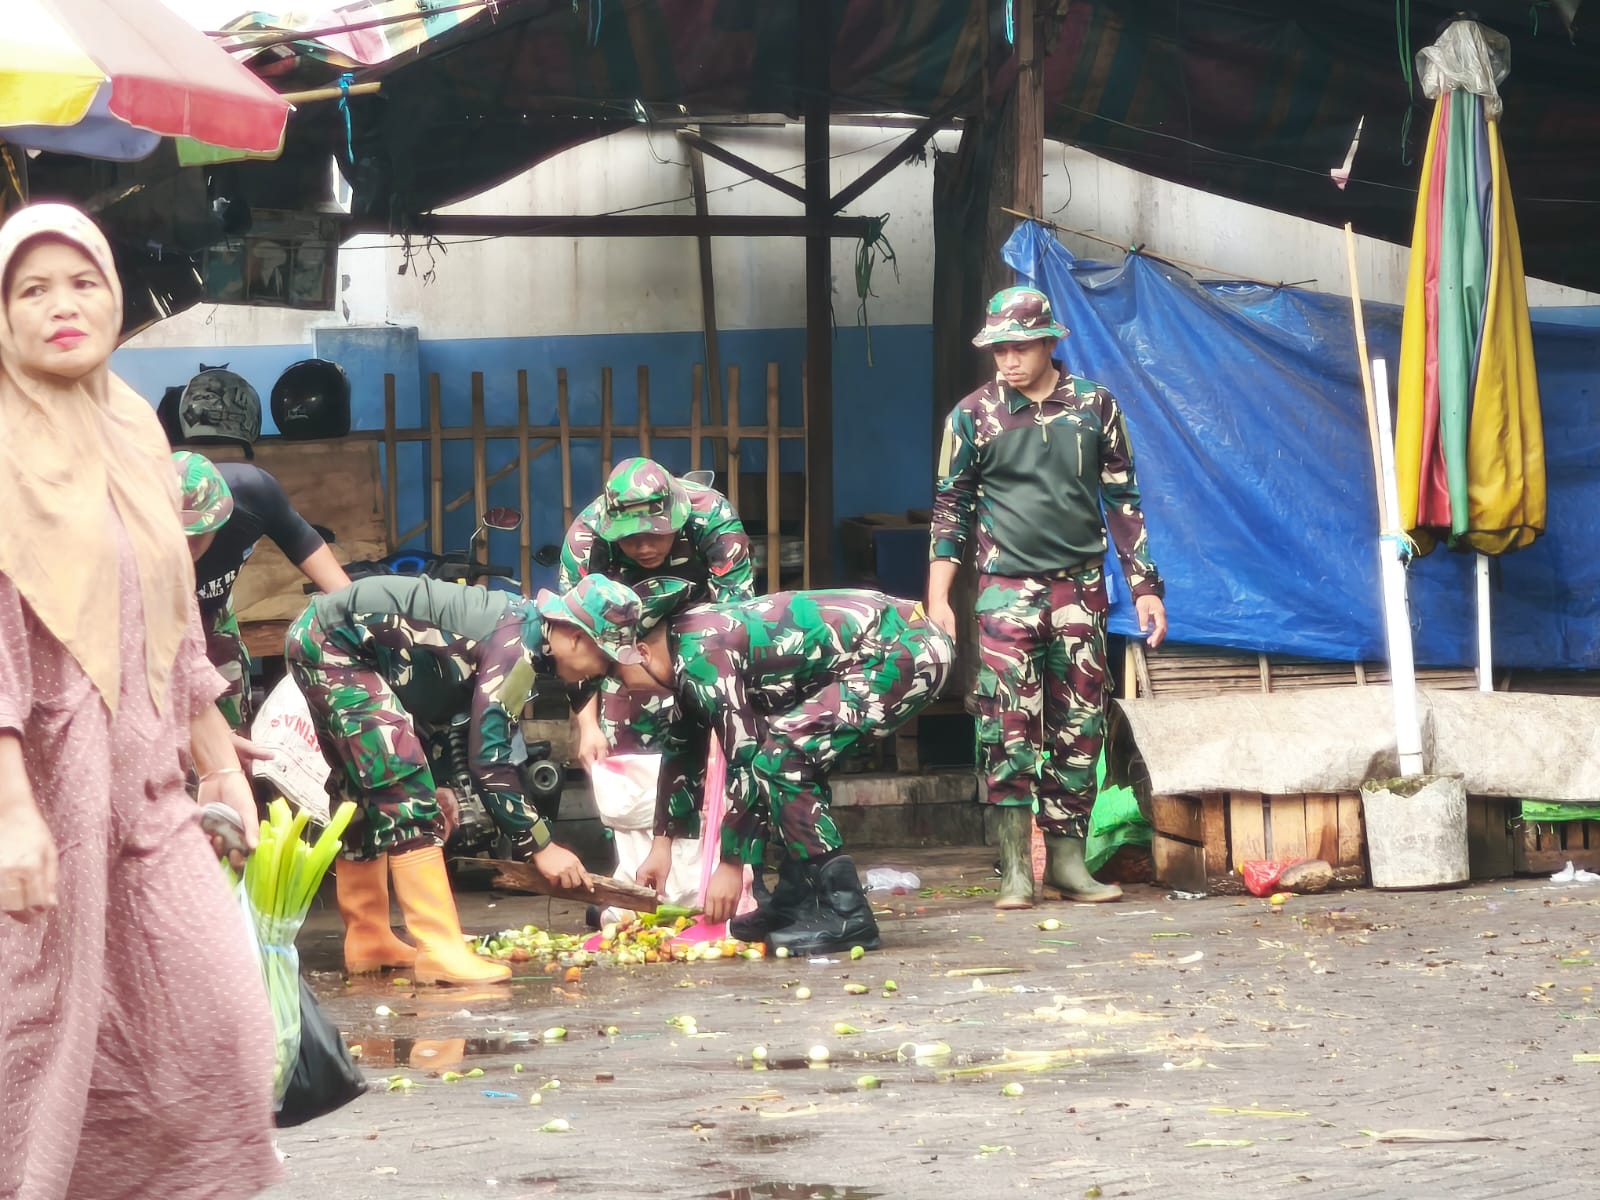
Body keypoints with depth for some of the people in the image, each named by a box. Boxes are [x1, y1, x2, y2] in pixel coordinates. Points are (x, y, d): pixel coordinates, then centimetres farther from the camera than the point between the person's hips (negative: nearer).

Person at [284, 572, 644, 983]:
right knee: (405, 794, -14)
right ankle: (440, 951, -17)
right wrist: (540, 846, -16)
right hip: (335, 643, -10)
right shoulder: (516, 646, -21)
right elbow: (489, 759, -22)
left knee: (369, 798, 18)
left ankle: (367, 941, 27)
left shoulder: (521, 621, 6)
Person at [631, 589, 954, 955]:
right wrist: (661, 845, 29)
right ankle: (798, 901, 21)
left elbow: (743, 760, -16)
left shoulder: (701, 653, -16)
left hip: (905, 651, -10)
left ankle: (842, 912, -12)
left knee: (778, 758, -14)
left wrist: (731, 865, -8)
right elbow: (682, 750, 26)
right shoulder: (689, 639, 13)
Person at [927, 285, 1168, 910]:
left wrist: (1144, 586, 7)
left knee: (1079, 727, 3)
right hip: (1007, 587, -2)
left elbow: (1122, 501, 10)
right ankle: (1015, 868, -9)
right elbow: (951, 507, 6)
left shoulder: (1094, 406, 5)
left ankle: (1067, 860, 9)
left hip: (1080, 587, 2)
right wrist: (937, 599, -1)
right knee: (1009, 726, -10)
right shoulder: (973, 415, 2)